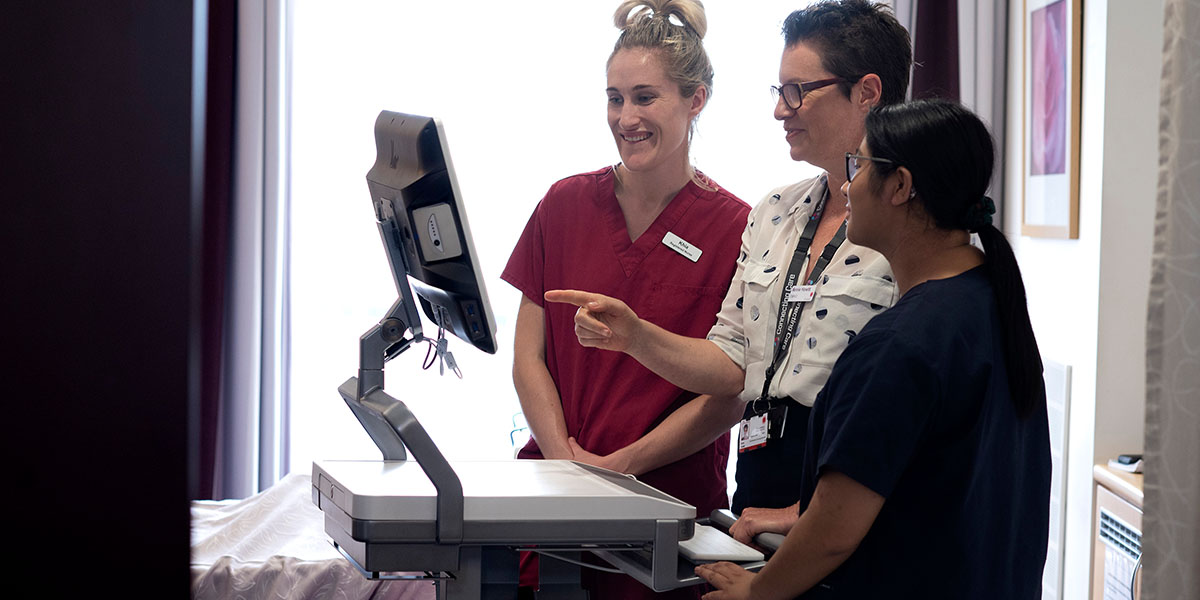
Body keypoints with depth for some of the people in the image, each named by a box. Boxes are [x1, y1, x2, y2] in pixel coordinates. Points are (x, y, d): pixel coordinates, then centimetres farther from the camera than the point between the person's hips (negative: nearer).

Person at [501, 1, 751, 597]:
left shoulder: (734, 228, -5)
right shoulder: (565, 204, 5)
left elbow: (728, 394, -6)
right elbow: (528, 354, 5)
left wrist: (621, 465, -12)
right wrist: (565, 458, -8)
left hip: (670, 501, -2)